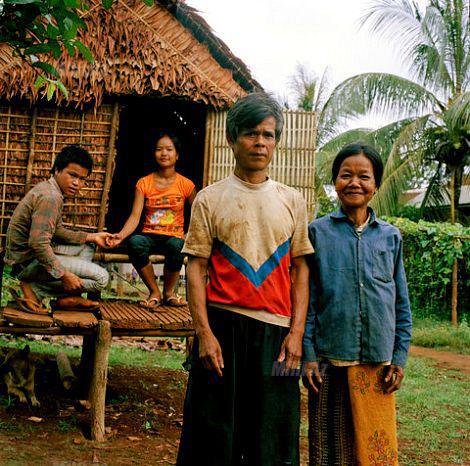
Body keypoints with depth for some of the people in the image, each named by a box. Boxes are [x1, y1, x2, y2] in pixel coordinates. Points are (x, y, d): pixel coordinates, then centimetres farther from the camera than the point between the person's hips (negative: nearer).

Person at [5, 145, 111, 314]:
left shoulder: (48, 189, 12)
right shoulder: (50, 197, -22)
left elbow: (57, 231, 17)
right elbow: (38, 243, -29)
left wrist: (91, 236, 14)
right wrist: (65, 275, -25)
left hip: (27, 254, 11)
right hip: (27, 261, -11)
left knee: (86, 248, 22)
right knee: (101, 278, -13)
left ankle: (67, 298, 4)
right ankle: (33, 289, -11)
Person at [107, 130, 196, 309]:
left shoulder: (185, 185, 3)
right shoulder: (144, 183, 4)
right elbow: (135, 216, -5)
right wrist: (121, 235, -23)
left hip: (174, 236, -1)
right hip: (150, 235, 1)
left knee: (176, 247, -39)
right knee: (134, 242, -36)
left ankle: (168, 292, -8)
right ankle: (154, 292, -13)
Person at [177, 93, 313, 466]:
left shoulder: (292, 201, 10)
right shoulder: (210, 200, 4)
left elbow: (300, 270, 9)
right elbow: (196, 268, 0)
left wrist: (296, 333, 0)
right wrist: (204, 333, -9)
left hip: (276, 329, 2)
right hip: (223, 326, -2)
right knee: (216, 434, 5)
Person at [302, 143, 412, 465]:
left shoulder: (391, 237, 7)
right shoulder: (318, 232, 1)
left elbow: (401, 303, 10)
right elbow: (306, 298, 0)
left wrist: (400, 357, 4)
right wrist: (308, 356, -5)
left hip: (378, 363, 2)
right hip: (330, 360, -1)